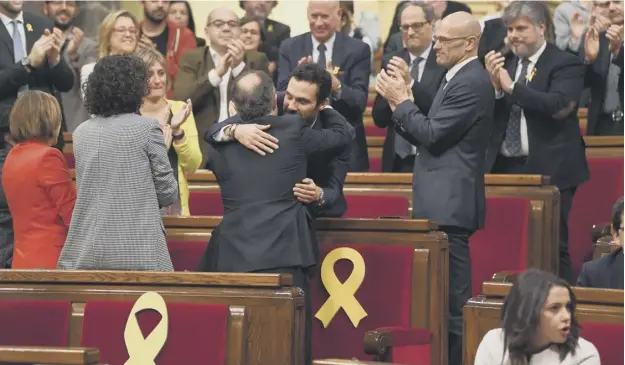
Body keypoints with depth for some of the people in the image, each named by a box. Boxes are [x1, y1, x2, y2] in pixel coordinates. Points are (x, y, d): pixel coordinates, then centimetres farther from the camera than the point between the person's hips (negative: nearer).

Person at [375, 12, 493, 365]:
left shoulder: (472, 83, -15)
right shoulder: (459, 79, 17)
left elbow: (433, 135, -18)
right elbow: (427, 137, 17)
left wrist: (401, 101, -7)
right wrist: (403, 103, 6)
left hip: (451, 204, -11)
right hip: (444, 202, 11)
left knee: (454, 296, -9)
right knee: (447, 294, 13)